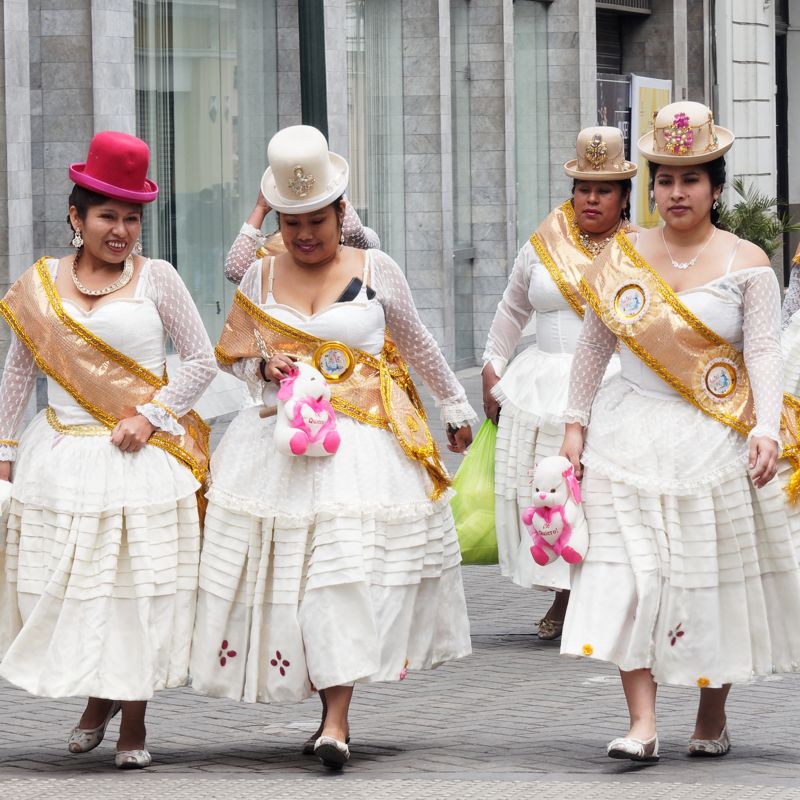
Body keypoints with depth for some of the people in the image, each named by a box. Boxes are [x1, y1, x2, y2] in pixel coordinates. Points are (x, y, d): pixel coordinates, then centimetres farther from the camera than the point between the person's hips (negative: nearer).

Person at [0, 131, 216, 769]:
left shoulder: (156, 279, 1)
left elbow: (202, 362, 4)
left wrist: (151, 416, -7)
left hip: (142, 455, -2)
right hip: (60, 458, 2)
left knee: (139, 584, -1)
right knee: (62, 581, 2)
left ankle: (134, 723, 10)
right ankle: (99, 697, 25)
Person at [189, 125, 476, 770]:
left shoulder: (375, 270, 4)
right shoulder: (261, 276, 9)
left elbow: (418, 346, 16)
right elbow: (233, 354, 18)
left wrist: (456, 406, 24)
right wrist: (265, 366, -4)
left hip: (366, 442, -3)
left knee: (347, 569, -14)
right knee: (291, 573, -2)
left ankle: (337, 718, -16)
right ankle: (333, 707, 9)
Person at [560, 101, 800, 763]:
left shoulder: (746, 264, -2)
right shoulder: (623, 257, 7)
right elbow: (593, 346, 13)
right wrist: (578, 423, 9)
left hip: (718, 439, -2)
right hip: (634, 433, 2)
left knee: (716, 580, 5)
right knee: (630, 576, -10)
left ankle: (713, 715, 20)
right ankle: (642, 723, -13)